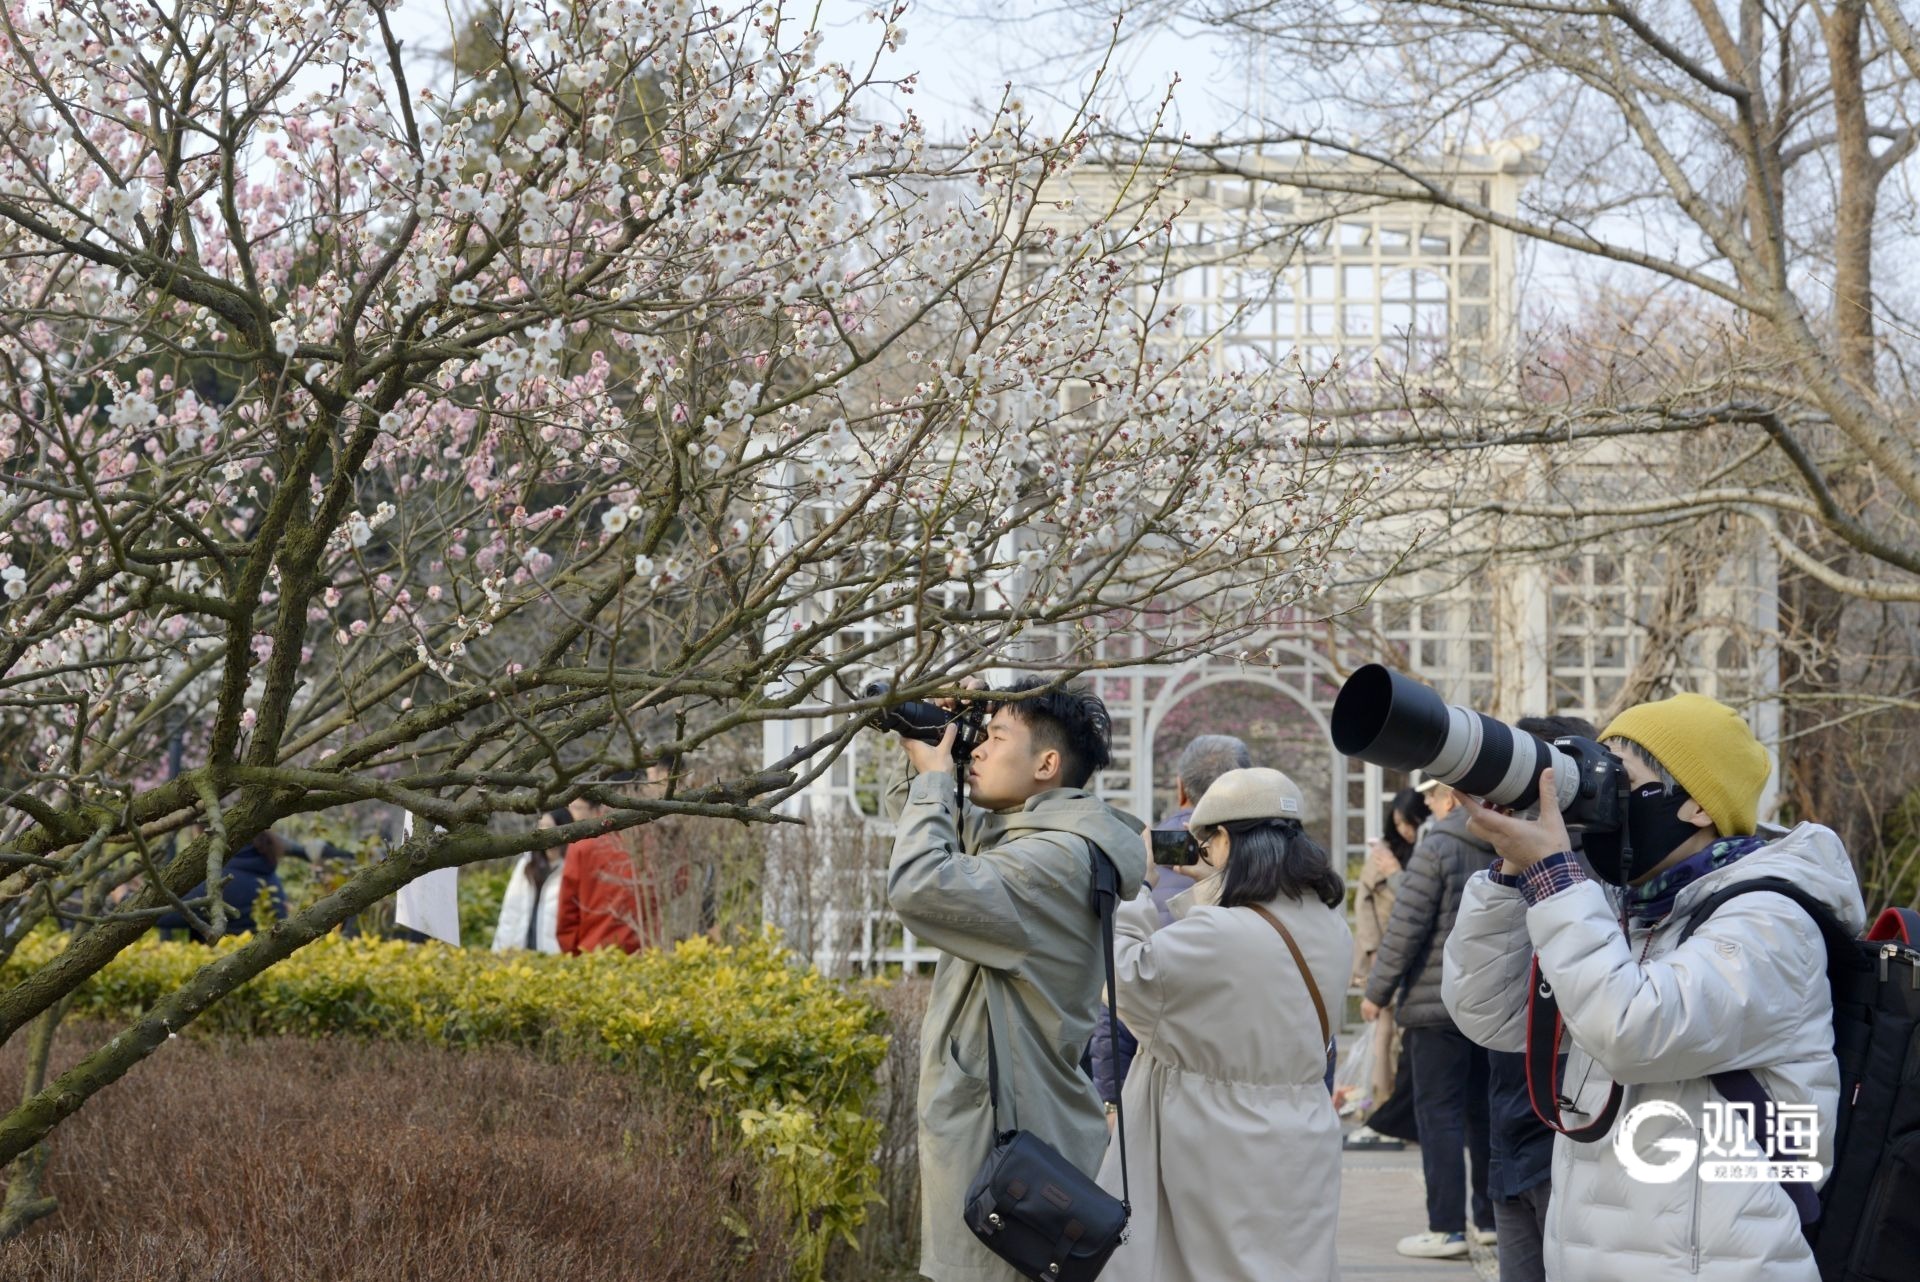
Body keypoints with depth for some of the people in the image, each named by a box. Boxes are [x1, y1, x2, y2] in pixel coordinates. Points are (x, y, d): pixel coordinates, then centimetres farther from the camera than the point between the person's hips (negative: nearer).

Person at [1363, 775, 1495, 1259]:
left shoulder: (1436, 847, -13)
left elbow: (1407, 926, -14)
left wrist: (1377, 991, -5)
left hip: (1437, 1002, -7)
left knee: (1439, 1115, -3)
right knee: (1485, 1112, 15)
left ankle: (1447, 1228, -5)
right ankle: (1490, 1218, 20)